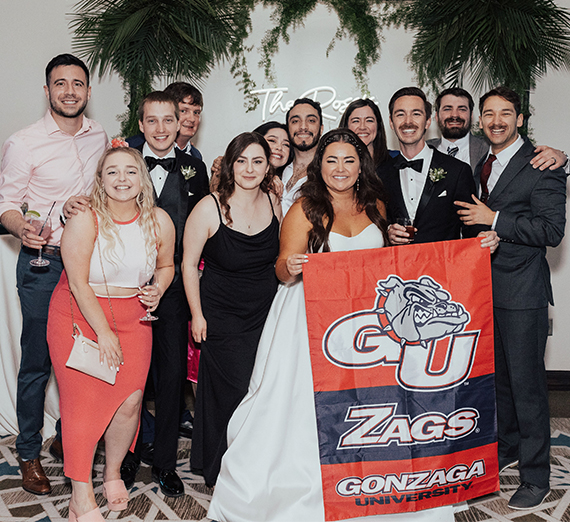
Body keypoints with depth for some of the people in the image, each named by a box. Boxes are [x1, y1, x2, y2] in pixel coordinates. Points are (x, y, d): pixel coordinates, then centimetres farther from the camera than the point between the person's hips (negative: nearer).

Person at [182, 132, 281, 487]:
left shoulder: (274, 204, -1)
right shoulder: (210, 208, -14)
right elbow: (189, 264, -6)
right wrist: (197, 315, -5)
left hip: (266, 314, 4)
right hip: (222, 317, -4)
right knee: (231, 393, 0)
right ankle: (221, 471, 25)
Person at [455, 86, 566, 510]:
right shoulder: (480, 166, 15)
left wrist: (493, 219, -16)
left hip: (521, 291, -7)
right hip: (485, 286, 7)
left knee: (526, 383, -1)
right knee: (498, 377, 16)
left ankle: (536, 477, 11)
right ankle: (508, 448, 34)